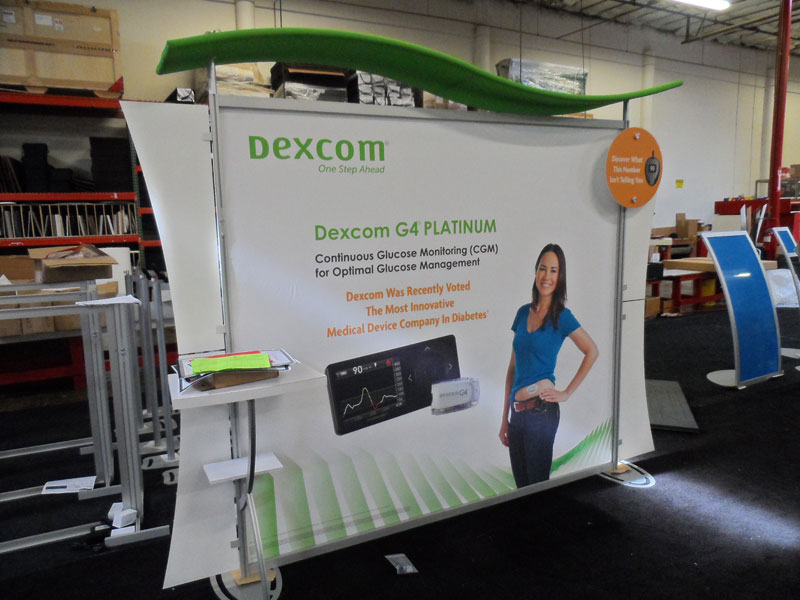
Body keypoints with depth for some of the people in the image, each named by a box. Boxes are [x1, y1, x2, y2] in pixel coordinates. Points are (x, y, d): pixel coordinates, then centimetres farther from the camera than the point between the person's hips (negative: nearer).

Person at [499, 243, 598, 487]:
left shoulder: (562, 316, -5)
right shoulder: (523, 312, 10)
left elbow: (592, 351, -1)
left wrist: (567, 393, -3)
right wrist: (505, 417, 12)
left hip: (541, 410, -5)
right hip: (517, 411, 6)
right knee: (521, 485, 15)